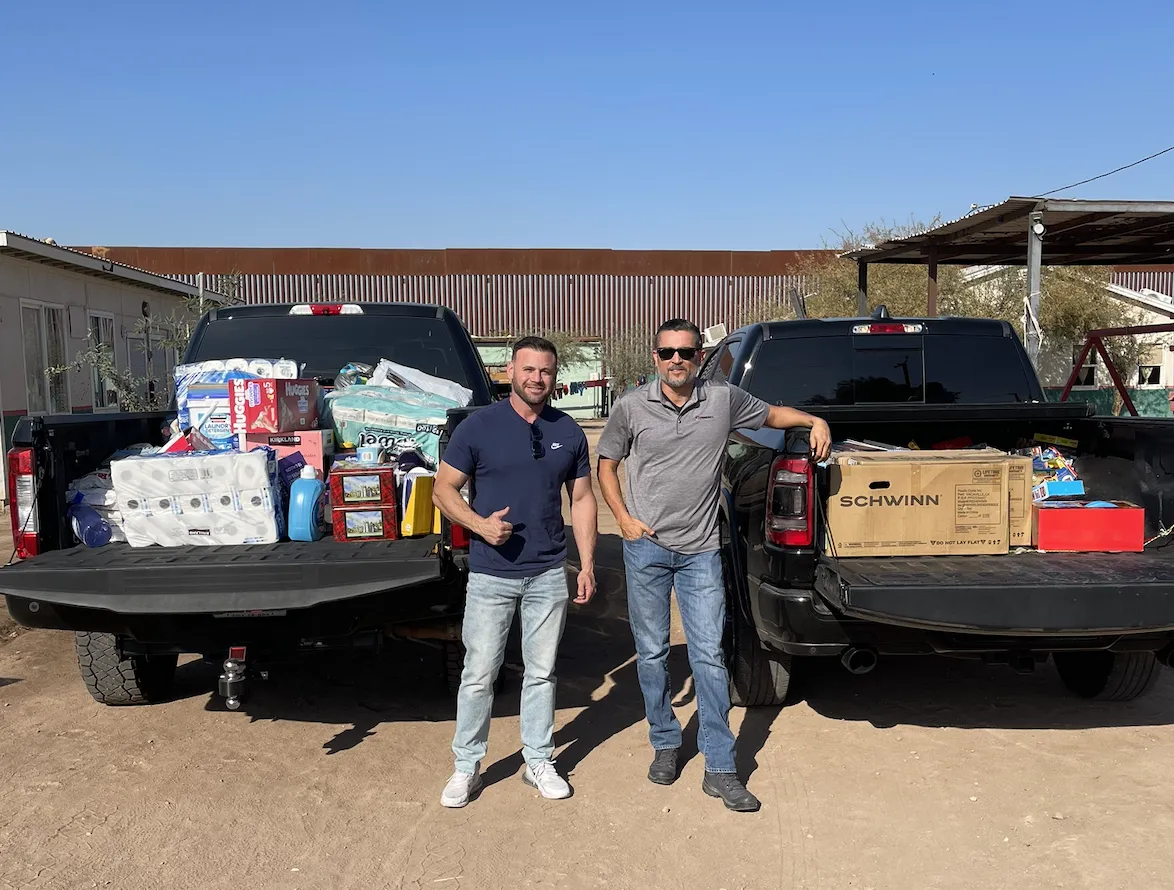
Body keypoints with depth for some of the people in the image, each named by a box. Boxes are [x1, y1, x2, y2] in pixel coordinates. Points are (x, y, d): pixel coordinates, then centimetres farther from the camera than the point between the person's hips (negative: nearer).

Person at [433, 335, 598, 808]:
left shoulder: (569, 433, 4)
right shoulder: (478, 427, -6)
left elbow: (582, 499, 9)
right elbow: (443, 489, -2)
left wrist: (587, 565, 4)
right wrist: (480, 524, -20)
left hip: (549, 574, 3)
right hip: (491, 575, -2)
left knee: (542, 673, 13)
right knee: (479, 674, 5)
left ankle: (539, 761, 28)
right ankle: (466, 765, 22)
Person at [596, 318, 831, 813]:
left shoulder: (724, 400, 0)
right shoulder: (632, 407, -2)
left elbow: (771, 415, 18)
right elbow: (606, 464, 8)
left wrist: (816, 422, 2)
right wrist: (624, 518, -3)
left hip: (700, 551, 0)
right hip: (646, 549, 0)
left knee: (709, 658, -1)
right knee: (651, 653, 10)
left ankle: (719, 769, 8)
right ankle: (665, 745, 29)